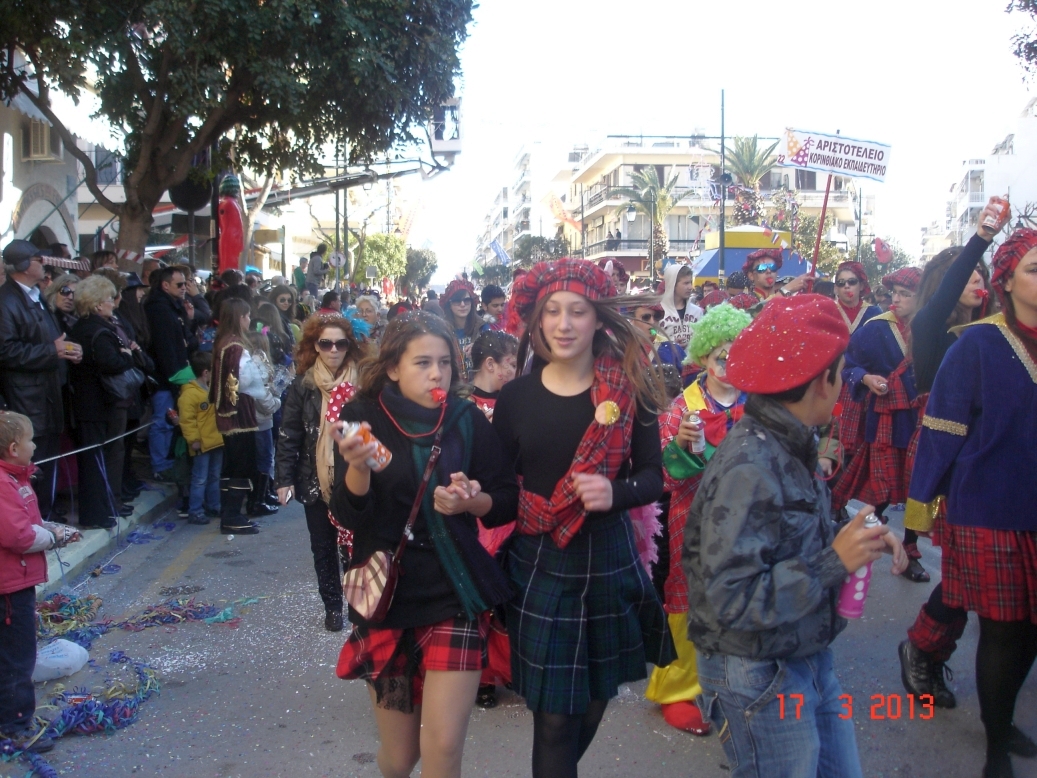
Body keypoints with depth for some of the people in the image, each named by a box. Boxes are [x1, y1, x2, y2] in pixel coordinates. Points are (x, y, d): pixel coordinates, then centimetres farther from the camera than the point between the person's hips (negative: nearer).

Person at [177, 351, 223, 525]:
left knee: (215, 477, 18)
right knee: (200, 479, -4)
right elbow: (187, 420, -20)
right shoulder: (189, 393, -17)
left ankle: (213, 506, 29)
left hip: (217, 441, 9)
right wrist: (193, 439, -21)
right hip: (202, 445, -8)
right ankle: (195, 512, 2)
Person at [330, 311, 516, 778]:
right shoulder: (364, 419, -5)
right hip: (387, 596, 0)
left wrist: (470, 501, -17)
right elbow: (348, 516, -11)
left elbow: (507, 502, 3)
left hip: (454, 595, 0)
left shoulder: (468, 420, -2)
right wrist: (358, 466, -30)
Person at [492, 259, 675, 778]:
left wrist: (615, 492, -22)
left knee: (596, 698, 18)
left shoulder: (628, 392, -5)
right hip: (538, 565, -1)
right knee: (554, 713, 2)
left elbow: (652, 477, -1)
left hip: (609, 561, 1)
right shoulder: (515, 397, -4)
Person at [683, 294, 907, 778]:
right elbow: (727, 602, -29)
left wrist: (859, 538, -3)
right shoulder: (748, 466, -26)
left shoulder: (791, 447, 0)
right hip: (759, 680, -8)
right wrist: (835, 562, -25)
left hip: (810, 661, 8)